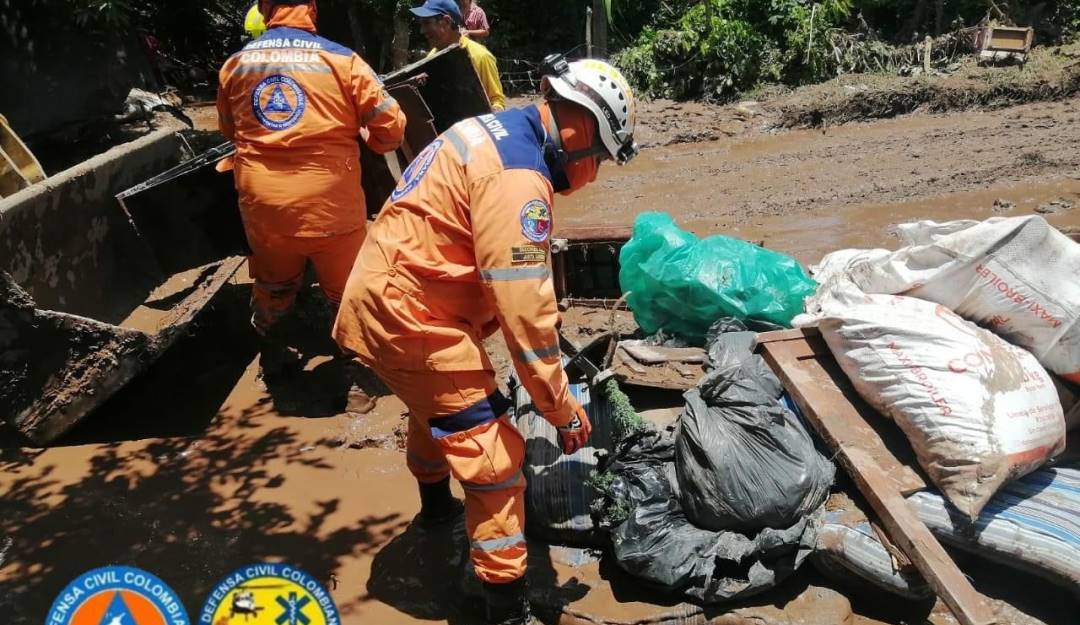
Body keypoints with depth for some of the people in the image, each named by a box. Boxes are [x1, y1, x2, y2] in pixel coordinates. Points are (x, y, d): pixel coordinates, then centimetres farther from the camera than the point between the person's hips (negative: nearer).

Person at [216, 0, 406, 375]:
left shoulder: (235, 65, 6)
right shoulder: (341, 59, -6)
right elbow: (392, 128, -5)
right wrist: (369, 146, 16)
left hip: (262, 207, 4)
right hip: (330, 206, -3)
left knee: (272, 286, 26)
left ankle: (269, 352, 44)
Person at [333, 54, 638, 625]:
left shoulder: (497, 132, 7)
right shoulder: (517, 176, -24)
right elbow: (524, 307, -26)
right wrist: (562, 407, -17)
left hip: (384, 293, 11)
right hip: (407, 314, -11)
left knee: (440, 403, 33)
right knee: (493, 452, -6)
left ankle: (436, 502, 58)